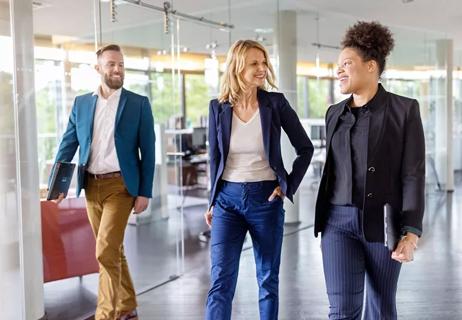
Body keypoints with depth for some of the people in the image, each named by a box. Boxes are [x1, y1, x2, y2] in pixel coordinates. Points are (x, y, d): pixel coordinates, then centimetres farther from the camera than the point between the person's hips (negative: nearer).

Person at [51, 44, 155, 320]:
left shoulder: (139, 103, 0)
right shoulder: (81, 103, 9)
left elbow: (148, 151, -2)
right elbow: (68, 144, 9)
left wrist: (145, 192, -6)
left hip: (120, 185, -4)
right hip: (91, 186, 4)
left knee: (106, 252, -12)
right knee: (113, 250, 14)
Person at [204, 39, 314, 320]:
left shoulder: (275, 103, -5)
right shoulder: (218, 107, 0)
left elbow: (306, 148, 3)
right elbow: (215, 158, 9)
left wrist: (289, 186, -4)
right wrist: (212, 201, 9)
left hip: (266, 198, -1)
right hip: (228, 198, 1)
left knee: (268, 279, 10)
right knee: (221, 281, -1)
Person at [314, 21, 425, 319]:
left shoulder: (405, 109, -4)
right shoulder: (335, 113, 9)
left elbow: (414, 173, -9)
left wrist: (411, 233, -17)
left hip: (383, 223, -3)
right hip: (339, 222, 3)